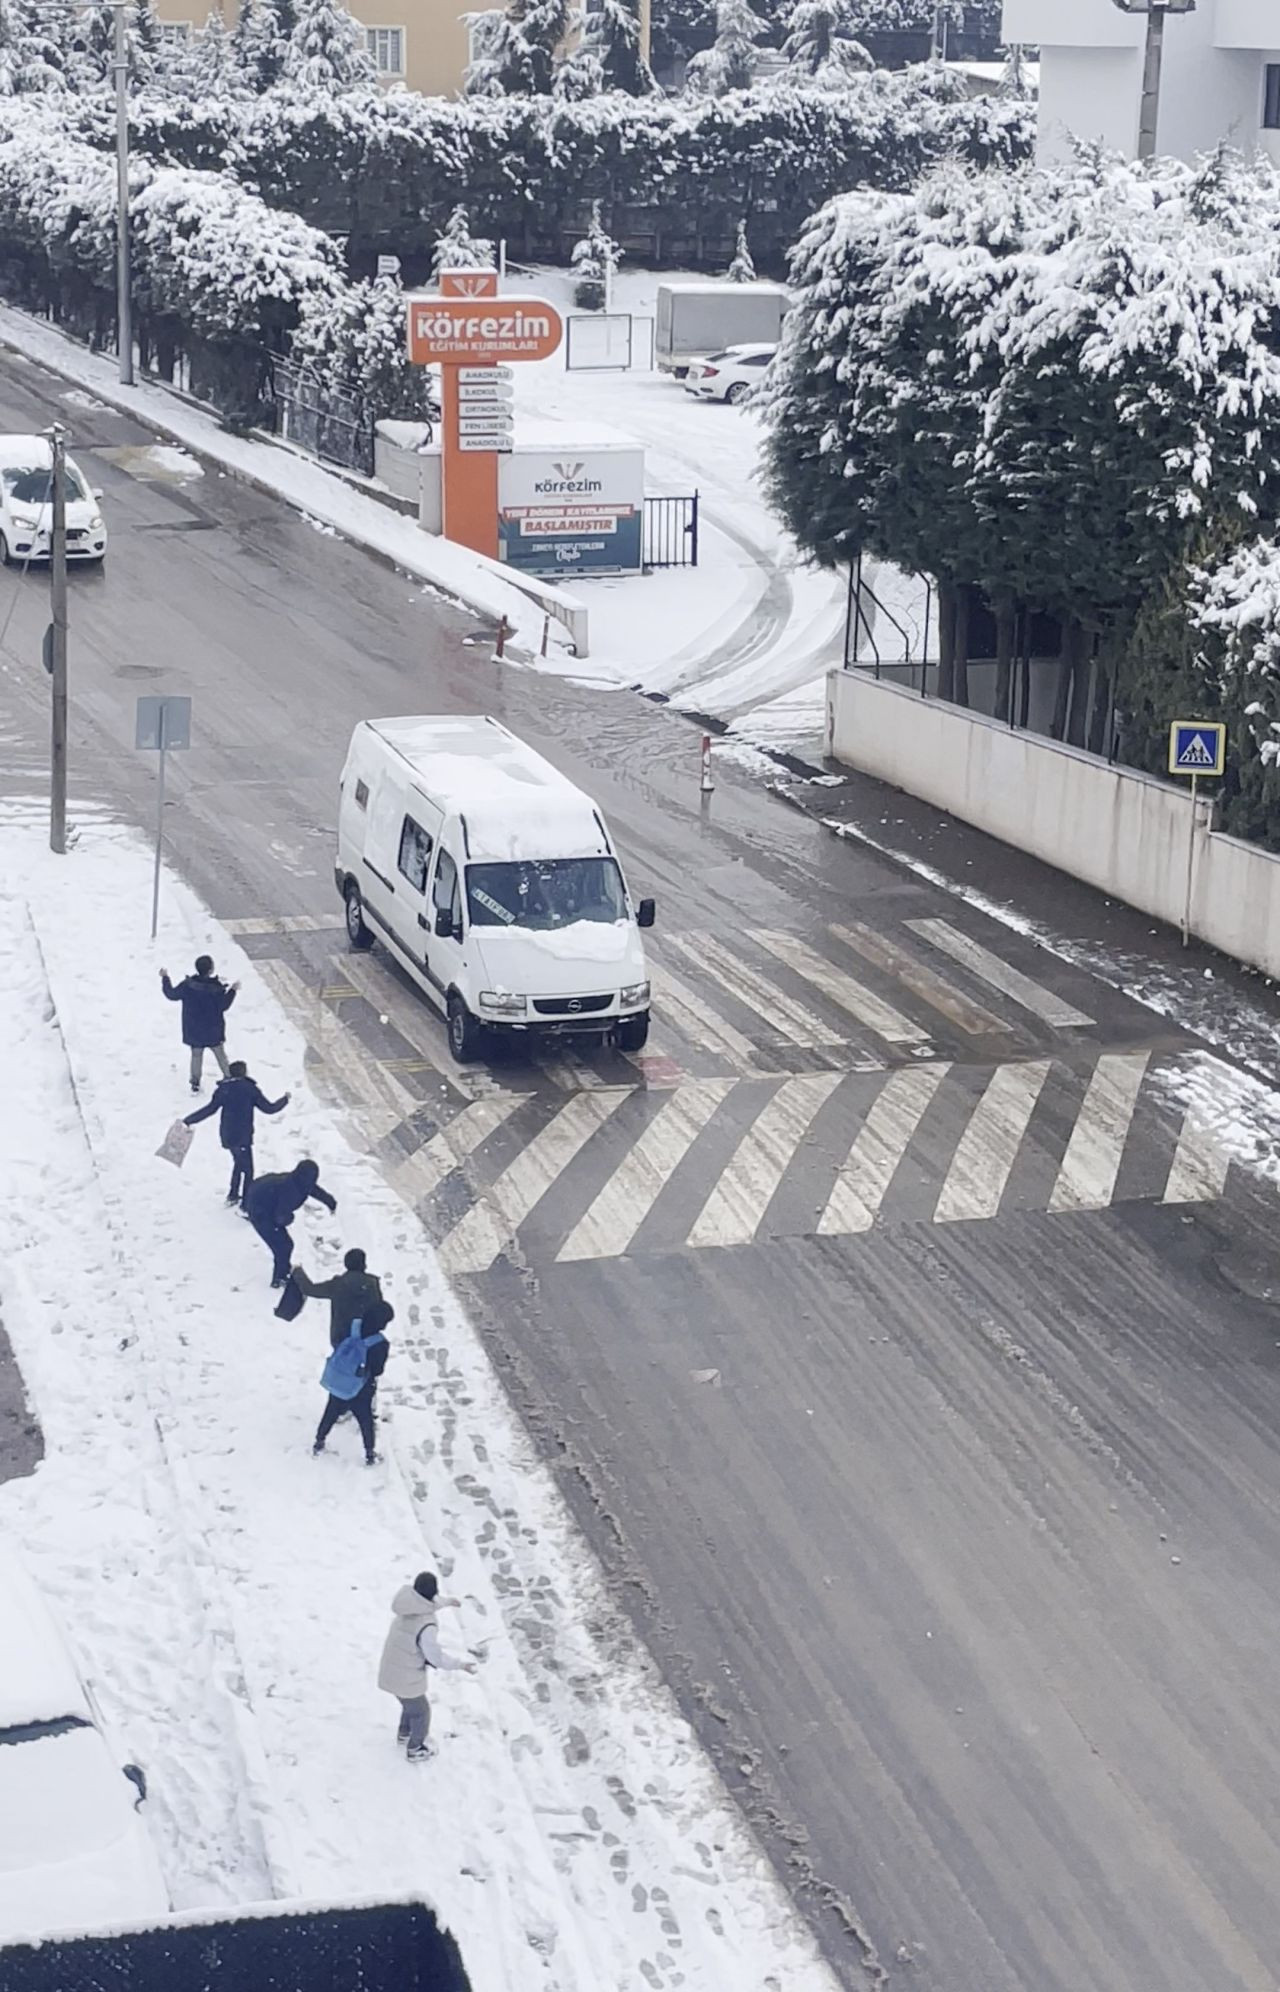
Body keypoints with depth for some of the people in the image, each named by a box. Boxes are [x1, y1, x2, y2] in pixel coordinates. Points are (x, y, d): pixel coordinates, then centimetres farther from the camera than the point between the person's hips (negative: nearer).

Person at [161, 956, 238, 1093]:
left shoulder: (187, 985, -18)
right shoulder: (217, 988, -22)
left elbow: (172, 994, -5)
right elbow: (224, 1005, -11)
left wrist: (165, 978, 8)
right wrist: (232, 990, -1)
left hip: (193, 1030, 1)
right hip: (214, 1030, -1)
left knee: (196, 1055, 16)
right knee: (220, 1053, 16)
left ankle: (195, 1083, 19)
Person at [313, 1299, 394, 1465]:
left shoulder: (352, 1328, -13)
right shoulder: (381, 1344, -24)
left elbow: (339, 1348, 2)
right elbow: (377, 1370, -12)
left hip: (336, 1383, 4)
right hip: (359, 1391, -4)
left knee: (330, 1414, 24)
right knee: (365, 1420, 16)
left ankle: (319, 1443, 38)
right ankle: (370, 1454, 28)